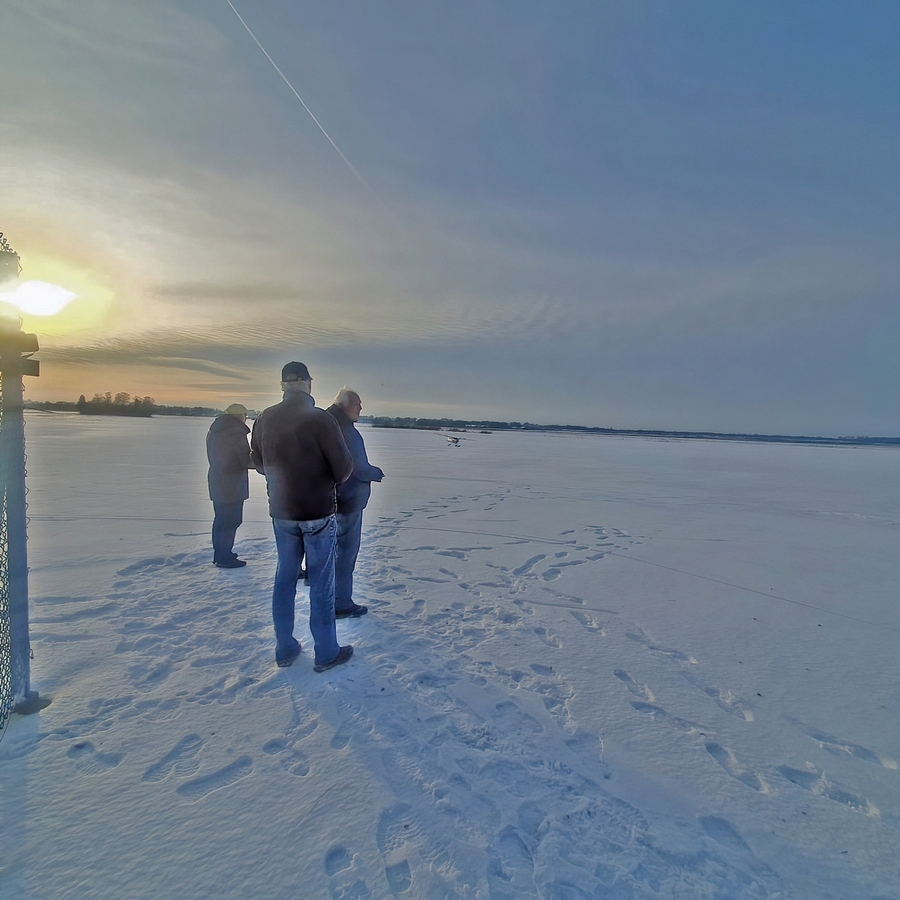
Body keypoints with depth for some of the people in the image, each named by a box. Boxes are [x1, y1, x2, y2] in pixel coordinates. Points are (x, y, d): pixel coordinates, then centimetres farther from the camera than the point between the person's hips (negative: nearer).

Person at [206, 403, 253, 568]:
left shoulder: (214, 431, 11)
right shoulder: (237, 433, -18)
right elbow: (246, 461, -19)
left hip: (217, 482, 9)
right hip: (232, 485, -9)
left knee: (220, 519, 18)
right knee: (231, 521, 0)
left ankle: (219, 554, 28)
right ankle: (225, 558, 7)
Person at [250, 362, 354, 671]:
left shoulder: (264, 419, -2)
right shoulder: (320, 419, -18)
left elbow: (259, 463, 10)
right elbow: (343, 469, -16)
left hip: (281, 513, 5)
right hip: (318, 513, -5)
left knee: (285, 578, 17)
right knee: (321, 582, 6)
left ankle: (285, 648, 28)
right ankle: (326, 653, 18)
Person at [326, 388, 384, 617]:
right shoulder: (348, 431, -21)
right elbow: (359, 469, -23)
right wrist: (378, 473, -4)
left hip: (331, 499, 10)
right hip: (349, 501, -10)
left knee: (335, 548, 22)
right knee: (346, 551, 1)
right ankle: (341, 604, 12)